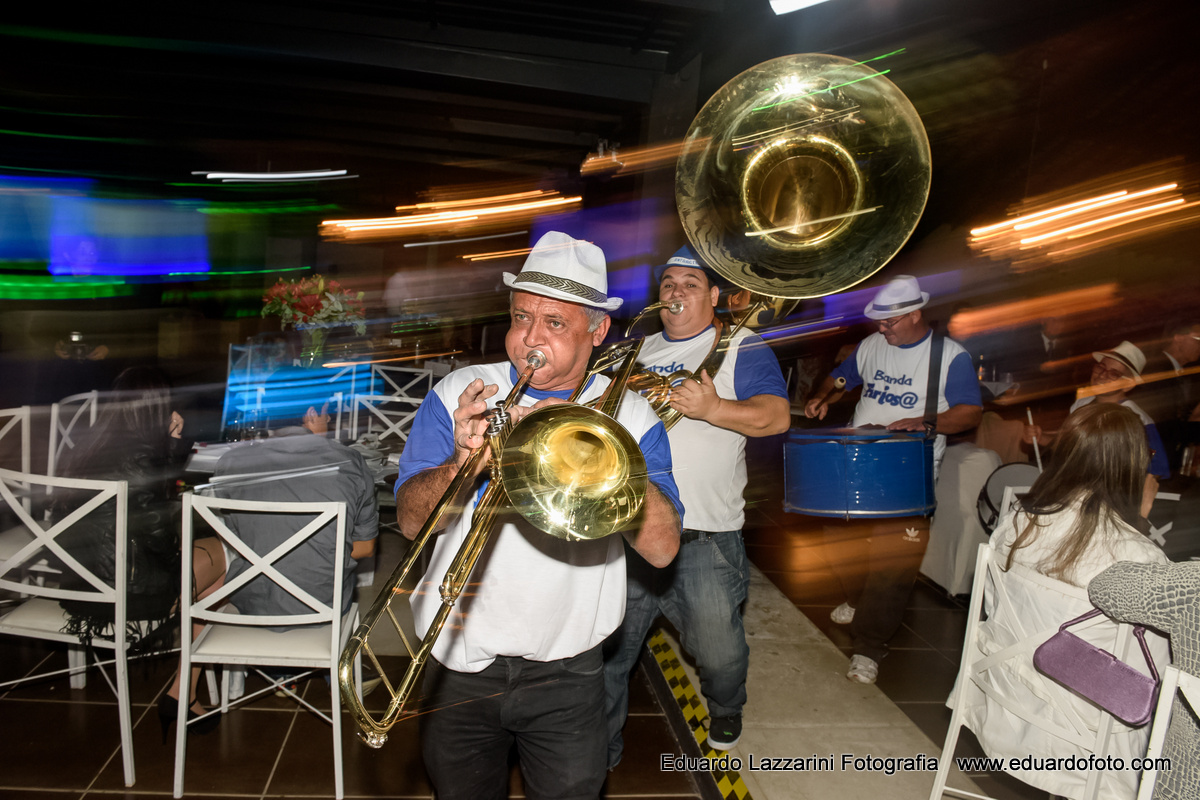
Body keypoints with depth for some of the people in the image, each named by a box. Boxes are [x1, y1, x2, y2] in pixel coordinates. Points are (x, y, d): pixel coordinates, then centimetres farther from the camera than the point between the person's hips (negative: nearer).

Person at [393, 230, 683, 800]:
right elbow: (411, 521, -9)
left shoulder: (628, 416, -5)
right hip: (460, 663, 2)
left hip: (566, 670, -1)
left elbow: (662, 549, -16)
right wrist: (460, 462, -29)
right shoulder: (455, 395, -4)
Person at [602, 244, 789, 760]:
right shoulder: (640, 350, 16)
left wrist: (712, 408, -26)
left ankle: (725, 711, 43)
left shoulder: (741, 347, 1)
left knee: (718, 652, 9)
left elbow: (776, 415, -11)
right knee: (607, 650, 7)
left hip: (706, 536, -3)